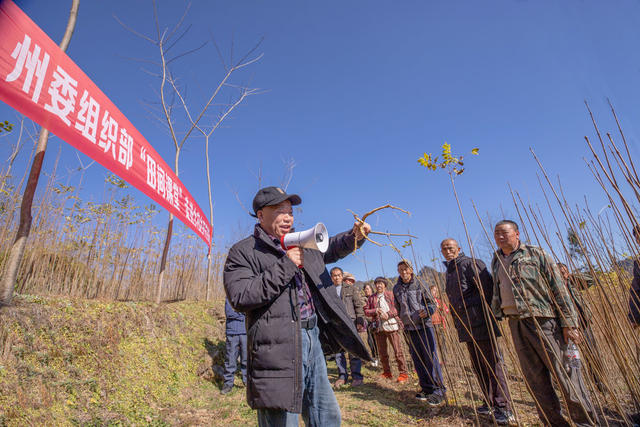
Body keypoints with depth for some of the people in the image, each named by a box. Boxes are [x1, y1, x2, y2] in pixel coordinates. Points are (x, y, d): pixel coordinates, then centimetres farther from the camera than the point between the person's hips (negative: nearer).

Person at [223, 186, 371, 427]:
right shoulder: (243, 252, -6)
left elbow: (331, 247, 27)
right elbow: (240, 298, -19)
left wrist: (354, 236, 5)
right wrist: (286, 265, -19)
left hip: (313, 339, 7)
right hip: (278, 348, -7)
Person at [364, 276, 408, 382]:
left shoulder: (391, 295, 1)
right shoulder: (371, 298, 10)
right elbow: (366, 311, 9)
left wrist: (388, 314, -17)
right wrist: (375, 311, -8)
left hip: (391, 326, -3)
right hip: (379, 328, 4)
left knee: (398, 350, -1)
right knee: (382, 352, 12)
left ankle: (403, 373, 10)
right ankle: (387, 372, 26)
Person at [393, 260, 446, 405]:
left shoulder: (420, 285, -3)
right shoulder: (397, 288, 8)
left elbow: (432, 303, 0)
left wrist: (427, 311, -18)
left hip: (424, 325, -4)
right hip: (409, 328, 4)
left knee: (431, 357, -4)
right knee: (417, 359, 10)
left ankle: (438, 390, 6)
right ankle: (426, 388, 22)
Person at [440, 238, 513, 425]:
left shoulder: (471, 263, -8)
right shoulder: (449, 271, 18)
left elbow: (487, 289, -15)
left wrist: (484, 313, -16)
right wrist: (458, 323, 19)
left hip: (480, 323, -8)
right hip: (466, 327, 9)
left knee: (493, 364, -2)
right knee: (478, 366, 15)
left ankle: (504, 408, 8)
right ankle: (490, 403, 28)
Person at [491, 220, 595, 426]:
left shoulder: (535, 253, -2)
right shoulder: (496, 261, 13)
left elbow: (558, 288, -5)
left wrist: (568, 322, -10)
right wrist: (496, 313, 17)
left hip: (543, 320, -5)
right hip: (516, 324, 5)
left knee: (564, 371, -2)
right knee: (535, 378, 11)